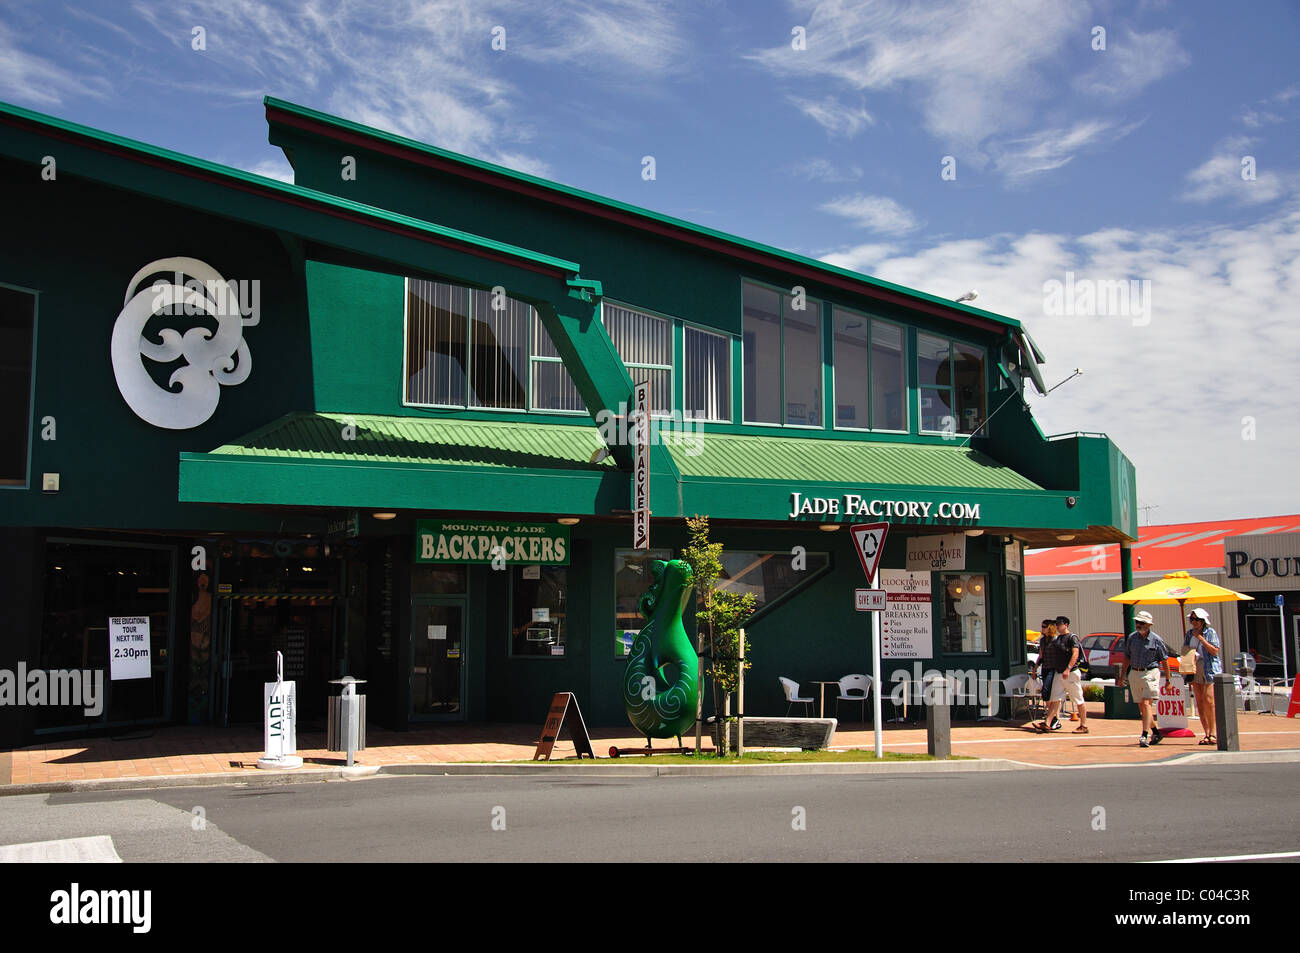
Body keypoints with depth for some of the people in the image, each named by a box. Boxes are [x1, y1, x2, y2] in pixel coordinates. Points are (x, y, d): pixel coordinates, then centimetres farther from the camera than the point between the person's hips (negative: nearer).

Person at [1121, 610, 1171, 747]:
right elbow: (1127, 657, 17)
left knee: (1146, 704, -15)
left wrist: (1168, 680, 1)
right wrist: (1123, 674, 15)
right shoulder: (1132, 637, 7)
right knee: (1141, 706, 10)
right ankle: (1156, 733, 27)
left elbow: (1165, 661, 1)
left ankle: (1144, 736, -19)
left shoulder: (1156, 640, -5)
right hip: (1134, 673, 5)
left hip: (1150, 673, -5)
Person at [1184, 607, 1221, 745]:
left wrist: (1201, 639, -15)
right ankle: (1207, 734, 6)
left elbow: (1215, 651, -12)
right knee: (1200, 703, 2)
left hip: (1209, 670, -5)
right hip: (1195, 670, 5)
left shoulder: (1210, 632, -3)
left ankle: (1212, 733, -7)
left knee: (1209, 701, -13)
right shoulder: (1189, 633, 12)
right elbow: (1185, 651, 20)